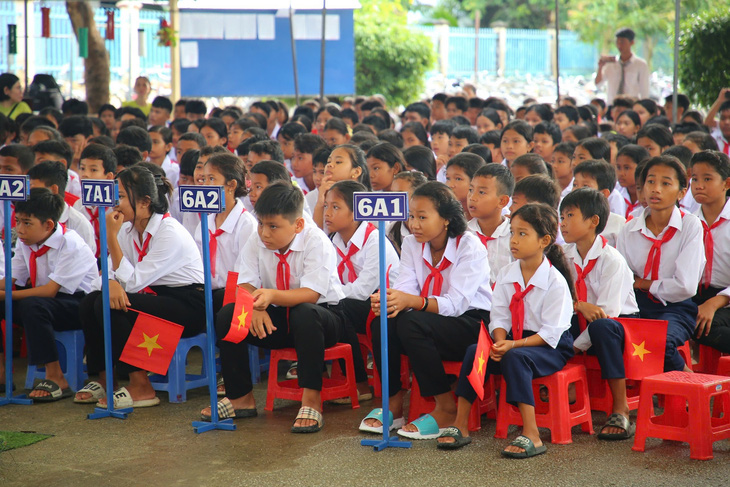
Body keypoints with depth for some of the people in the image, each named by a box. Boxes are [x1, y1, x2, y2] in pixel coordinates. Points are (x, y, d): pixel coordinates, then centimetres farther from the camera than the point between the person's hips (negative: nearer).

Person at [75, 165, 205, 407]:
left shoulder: (170, 233, -20)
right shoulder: (128, 229, 3)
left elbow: (132, 281, -24)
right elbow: (109, 272, 0)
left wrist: (112, 236, -23)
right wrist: (112, 284, -25)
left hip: (189, 307, -8)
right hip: (157, 296, 8)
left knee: (109, 306, -25)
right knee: (90, 302, -9)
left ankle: (141, 387, -18)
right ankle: (103, 379, 3)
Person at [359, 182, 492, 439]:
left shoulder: (470, 247, -14)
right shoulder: (411, 244, 5)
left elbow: (455, 303, -25)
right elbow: (406, 288, -8)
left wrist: (410, 301, -41)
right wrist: (389, 299, -33)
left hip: (472, 324, -6)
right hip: (431, 320, 6)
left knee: (412, 322, -33)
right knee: (382, 323, -24)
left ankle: (446, 408, -21)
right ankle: (394, 403, -8)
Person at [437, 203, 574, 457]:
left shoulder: (556, 282, -15)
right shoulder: (506, 275, 4)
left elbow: (550, 333, -18)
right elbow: (499, 317, 2)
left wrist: (513, 345, -27)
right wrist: (499, 342, -20)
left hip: (553, 346, -6)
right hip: (514, 340, 6)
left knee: (515, 358, -35)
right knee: (474, 351, -19)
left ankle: (531, 436, -36)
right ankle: (460, 426, -15)